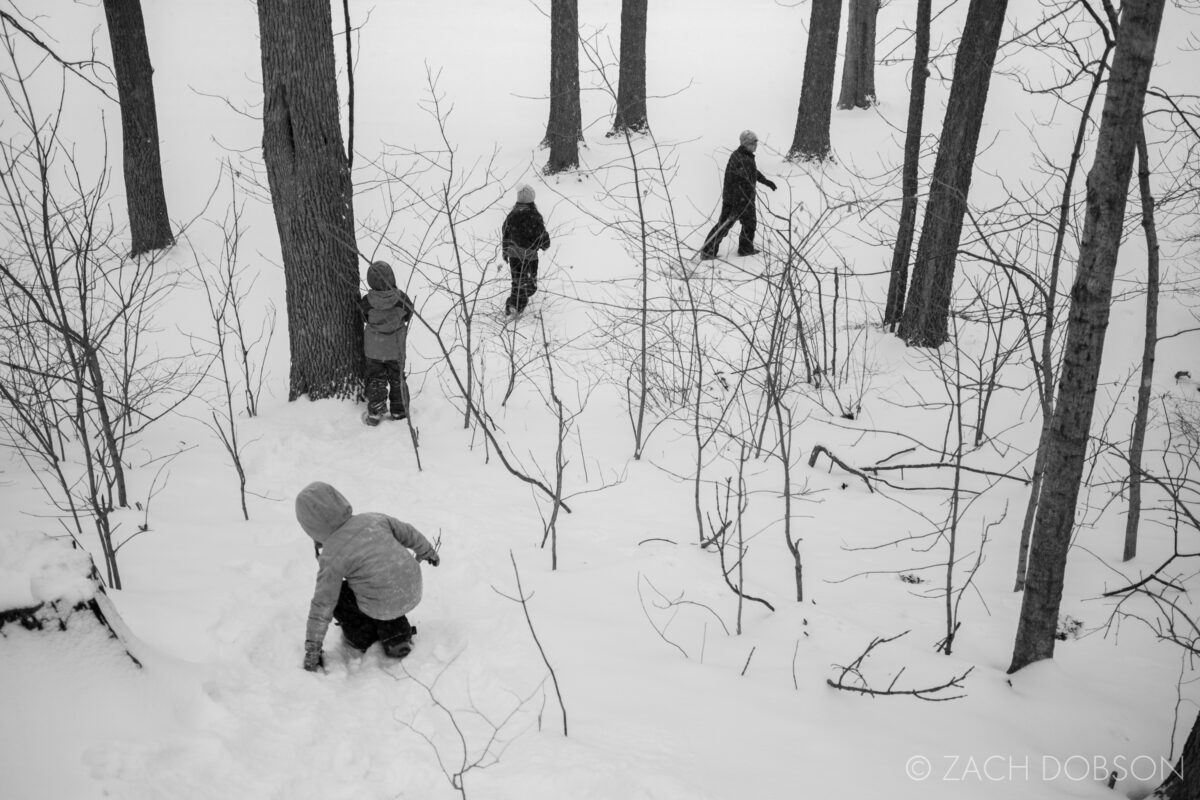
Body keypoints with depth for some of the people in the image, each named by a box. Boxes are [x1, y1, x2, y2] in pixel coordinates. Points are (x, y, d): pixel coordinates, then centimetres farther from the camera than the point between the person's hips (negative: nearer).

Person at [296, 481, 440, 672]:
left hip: (383, 606, -6)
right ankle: (397, 635, 26)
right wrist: (428, 551, 36)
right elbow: (408, 534, 16)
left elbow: (322, 606, -9)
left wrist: (312, 649, 1)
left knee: (336, 595, 13)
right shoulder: (372, 520, 0)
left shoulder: (331, 557, -13)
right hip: (414, 593, 6)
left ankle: (361, 636, 21)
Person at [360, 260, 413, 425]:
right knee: (397, 379, 18)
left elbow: (365, 318, -3)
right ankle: (399, 411, 28)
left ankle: (375, 413, 17)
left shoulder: (367, 301, -21)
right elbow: (408, 315, -4)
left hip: (373, 348, 0)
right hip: (396, 348, 0)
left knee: (375, 380, 16)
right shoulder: (401, 298, -22)